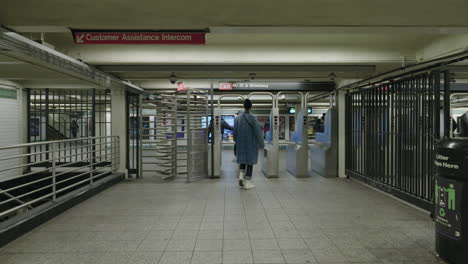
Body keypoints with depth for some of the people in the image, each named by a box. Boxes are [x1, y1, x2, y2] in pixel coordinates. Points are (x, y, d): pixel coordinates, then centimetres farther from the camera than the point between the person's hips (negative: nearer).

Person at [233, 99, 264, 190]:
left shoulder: (238, 118, -2)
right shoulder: (252, 118, -13)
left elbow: (235, 132, 4)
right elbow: (257, 132, -12)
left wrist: (236, 141, 20)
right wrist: (261, 144, -1)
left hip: (241, 144, 3)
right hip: (251, 144, -3)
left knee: (242, 160, 19)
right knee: (250, 162, 6)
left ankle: (241, 176, -2)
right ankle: (247, 183, 9)